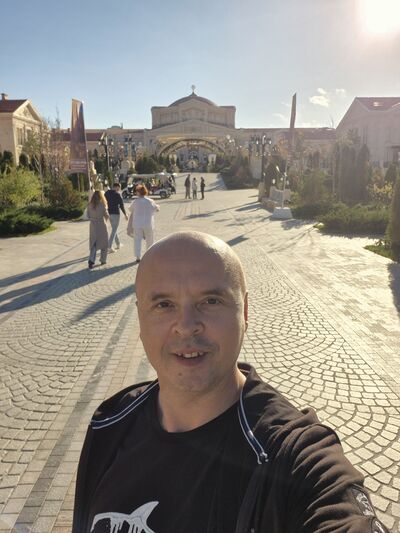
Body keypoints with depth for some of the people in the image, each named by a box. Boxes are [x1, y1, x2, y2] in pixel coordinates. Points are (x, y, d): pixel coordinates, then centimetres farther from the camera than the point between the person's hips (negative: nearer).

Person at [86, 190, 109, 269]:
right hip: (102, 225, -3)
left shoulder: (90, 205, -2)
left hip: (93, 226, 3)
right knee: (103, 243, 14)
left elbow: (88, 216, 3)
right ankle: (103, 260, 20)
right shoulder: (102, 205, -12)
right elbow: (107, 215, -9)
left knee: (93, 244, 8)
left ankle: (91, 260, -7)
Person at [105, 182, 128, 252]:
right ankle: (109, 247, -8)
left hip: (109, 213, 7)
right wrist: (125, 214, 1)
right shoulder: (118, 194, -11)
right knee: (114, 230, -3)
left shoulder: (107, 193, 7)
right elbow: (121, 205, -9)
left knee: (114, 229, 20)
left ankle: (118, 244, 31)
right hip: (115, 213, -7)